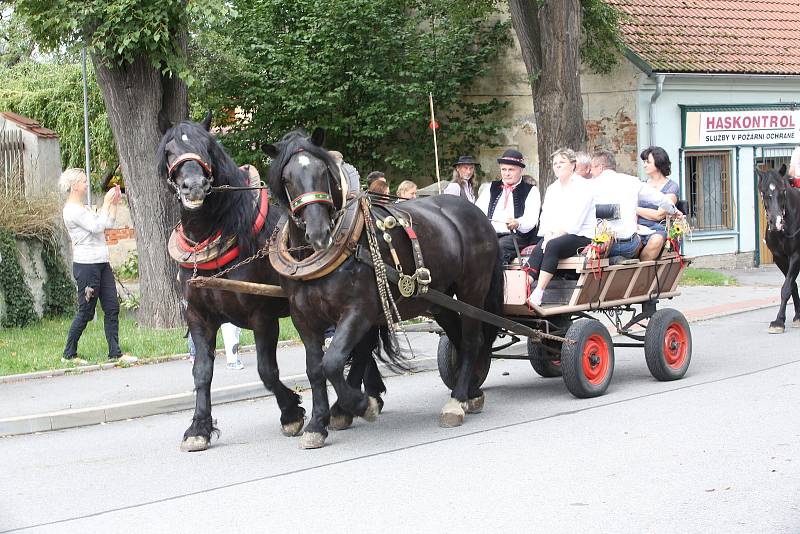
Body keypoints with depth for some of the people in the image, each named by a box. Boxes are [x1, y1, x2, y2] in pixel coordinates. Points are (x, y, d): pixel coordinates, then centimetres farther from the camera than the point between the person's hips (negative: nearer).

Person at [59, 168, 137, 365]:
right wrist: (106, 203, -13)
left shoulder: (83, 208, 17)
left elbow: (108, 224, 18)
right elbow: (97, 226, -20)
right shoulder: (72, 210, -13)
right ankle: (69, 354, 9)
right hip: (86, 265, -9)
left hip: (102, 264, 9)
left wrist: (114, 204, 10)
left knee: (112, 308, 5)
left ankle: (115, 353, 7)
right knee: (86, 312, -3)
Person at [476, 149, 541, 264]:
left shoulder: (531, 191, 10)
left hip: (516, 236, -3)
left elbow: (531, 220, -6)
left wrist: (517, 224, -30)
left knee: (498, 246, -35)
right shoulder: (491, 188, 22)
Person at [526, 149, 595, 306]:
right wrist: (547, 236, -8)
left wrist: (553, 238, -17)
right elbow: (545, 217, 12)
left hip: (580, 236, -6)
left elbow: (574, 223, -12)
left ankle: (538, 293, -41)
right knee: (538, 250, -27)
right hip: (552, 236, 6)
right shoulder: (552, 189, 21)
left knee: (553, 246, -34)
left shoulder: (582, 186, -2)